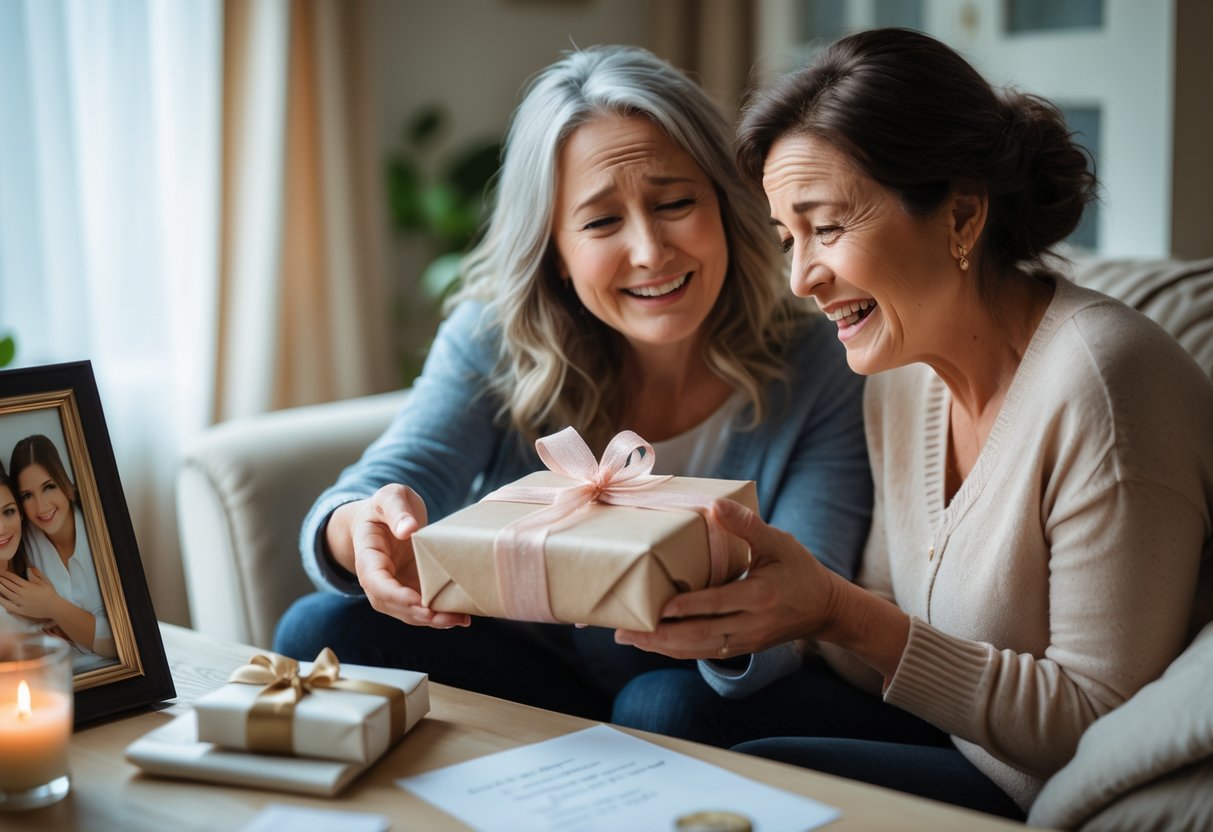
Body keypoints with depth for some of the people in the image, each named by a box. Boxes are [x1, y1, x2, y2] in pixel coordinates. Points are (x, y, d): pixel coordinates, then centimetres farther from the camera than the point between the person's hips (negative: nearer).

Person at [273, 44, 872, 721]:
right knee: (327, 630, -18)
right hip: (527, 677, 3)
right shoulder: (493, 337, -6)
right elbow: (394, 478, -18)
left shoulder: (817, 372, -13)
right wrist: (359, 533, -45)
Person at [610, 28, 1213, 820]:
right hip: (953, 737, 7)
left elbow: (1101, 723, -22)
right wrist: (766, 596, -14)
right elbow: (894, 649, 6)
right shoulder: (902, 369, 1)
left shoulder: (1098, 382, -25)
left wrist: (840, 611, -26)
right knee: (657, 707, -5)